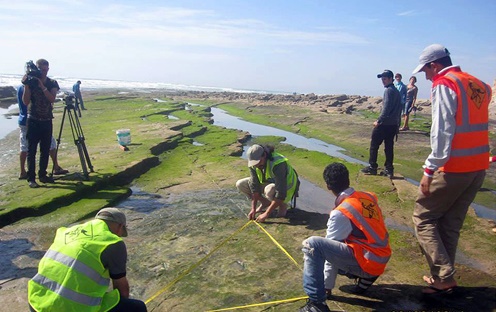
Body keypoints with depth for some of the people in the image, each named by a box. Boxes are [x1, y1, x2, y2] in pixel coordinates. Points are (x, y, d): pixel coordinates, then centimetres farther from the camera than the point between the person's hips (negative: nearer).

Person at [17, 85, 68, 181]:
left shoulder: (19, 88, 7)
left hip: (22, 122, 8)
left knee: (24, 147, 8)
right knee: (51, 143, 4)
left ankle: (23, 172, 9)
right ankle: (56, 168, 7)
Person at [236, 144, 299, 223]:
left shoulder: (277, 164, -37)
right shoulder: (253, 163, -18)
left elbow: (281, 193, -38)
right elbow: (254, 186, -15)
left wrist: (266, 214, -36)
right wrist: (253, 209, -19)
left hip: (286, 188, -6)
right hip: (269, 183, 6)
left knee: (270, 190, -41)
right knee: (240, 184, -10)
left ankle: (283, 204, -8)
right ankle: (266, 202, 6)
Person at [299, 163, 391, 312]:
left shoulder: (340, 213, -17)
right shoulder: (368, 197, 4)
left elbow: (330, 247, -8)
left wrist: (327, 286, 3)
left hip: (368, 261, -8)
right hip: (381, 259, 8)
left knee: (312, 244, -20)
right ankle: (366, 277, 20)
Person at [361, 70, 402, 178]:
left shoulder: (389, 90, -11)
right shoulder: (397, 91, 16)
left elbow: (386, 108, -19)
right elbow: (399, 109, 18)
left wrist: (379, 121, -14)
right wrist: (397, 124, 20)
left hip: (384, 124, -8)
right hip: (393, 124, 8)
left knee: (374, 145, 2)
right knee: (389, 147, 8)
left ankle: (372, 167, 6)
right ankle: (389, 169, 9)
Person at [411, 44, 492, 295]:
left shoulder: (444, 84, -10)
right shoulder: (478, 85, 15)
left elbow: (442, 131, -18)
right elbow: (475, 124, 14)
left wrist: (430, 169, -17)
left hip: (454, 167, -8)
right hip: (479, 165, 8)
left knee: (423, 217, 4)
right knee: (451, 223, 16)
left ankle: (445, 276, 0)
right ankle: (442, 277, 25)